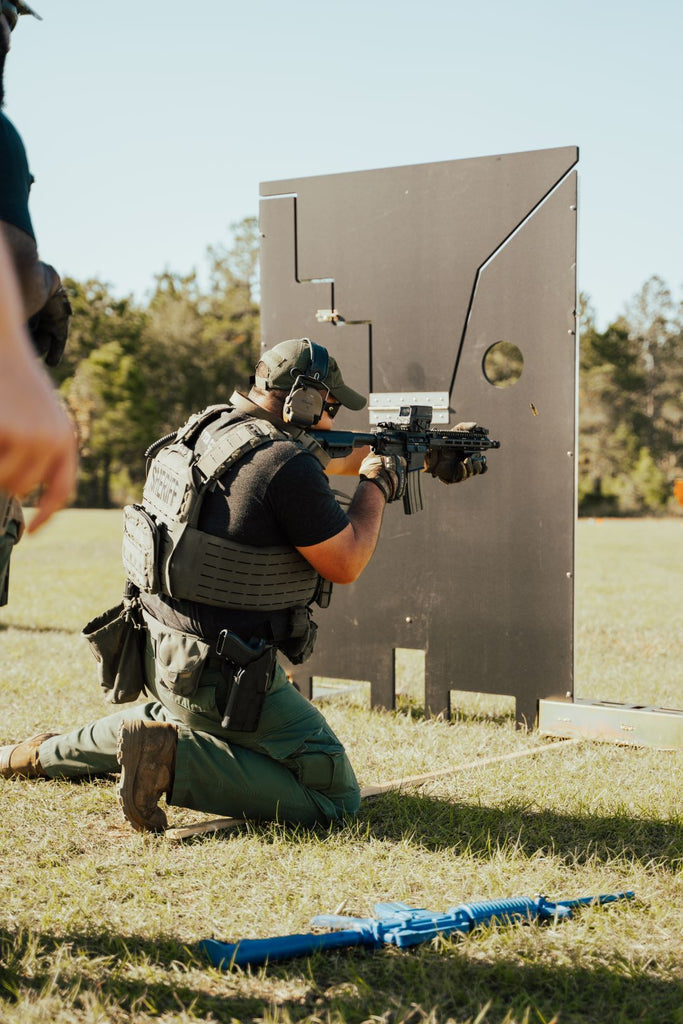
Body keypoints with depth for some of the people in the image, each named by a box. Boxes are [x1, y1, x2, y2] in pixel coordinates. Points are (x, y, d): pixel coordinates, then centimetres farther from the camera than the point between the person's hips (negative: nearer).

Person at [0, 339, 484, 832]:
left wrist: (373, 455, 28)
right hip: (224, 676, -9)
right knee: (335, 798, -6)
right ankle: (173, 759, -16)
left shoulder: (208, 428, 7)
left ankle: (51, 754, 36)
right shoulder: (288, 465, -20)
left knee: (186, 716, 42)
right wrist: (375, 486, 5)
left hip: (159, 650, 9)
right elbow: (346, 564, -10)